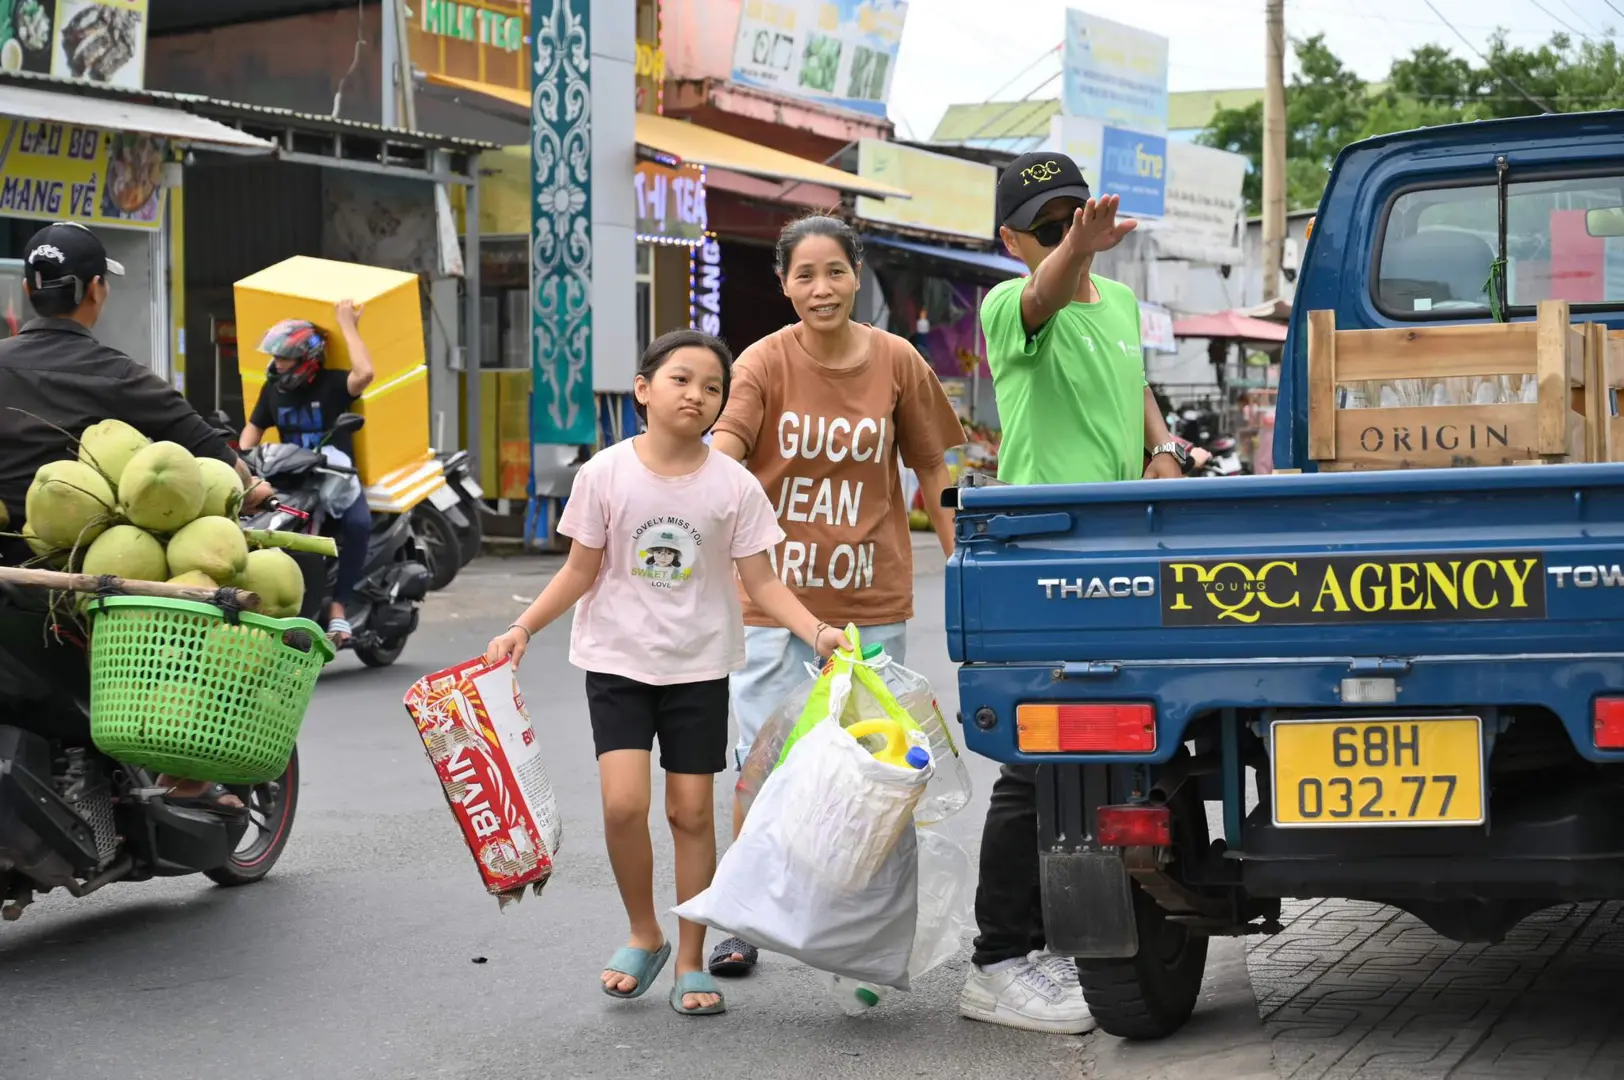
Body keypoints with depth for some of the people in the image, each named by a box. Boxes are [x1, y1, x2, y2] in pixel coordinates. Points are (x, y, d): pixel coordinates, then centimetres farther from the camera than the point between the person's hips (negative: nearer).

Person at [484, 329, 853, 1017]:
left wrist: (817, 631, -19)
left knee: (692, 811, 3)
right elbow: (581, 571, 2)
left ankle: (691, 962, 16)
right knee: (624, 803, -14)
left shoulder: (733, 485, -5)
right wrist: (523, 630, -7)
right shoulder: (606, 473, -6)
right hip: (618, 659, -1)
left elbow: (761, 582, -4)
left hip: (699, 664, 1)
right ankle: (644, 936, 11)